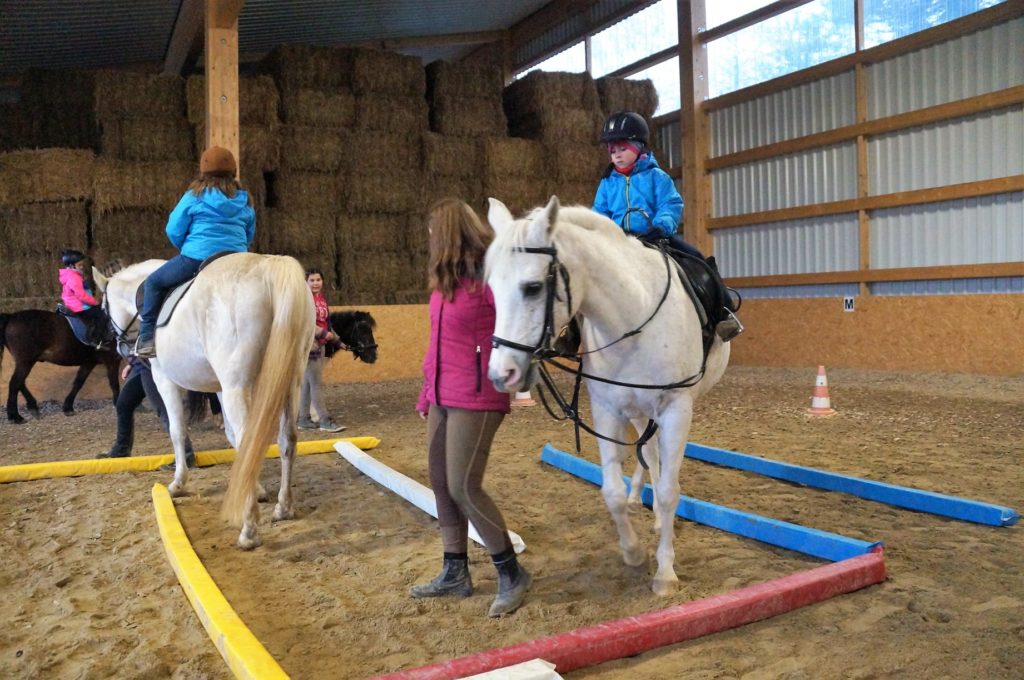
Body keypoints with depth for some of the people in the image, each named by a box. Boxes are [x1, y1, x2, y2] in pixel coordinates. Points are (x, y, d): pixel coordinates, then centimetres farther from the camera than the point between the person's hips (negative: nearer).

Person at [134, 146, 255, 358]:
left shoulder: (196, 195, 0)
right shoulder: (244, 201, 11)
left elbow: (174, 231, 3)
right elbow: (249, 235, 19)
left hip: (197, 258, -4)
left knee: (154, 282, 16)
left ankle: (146, 339, 10)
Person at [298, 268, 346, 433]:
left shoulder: (322, 299, 13)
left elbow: (327, 322, 20)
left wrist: (337, 339, 14)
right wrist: (324, 333, -19)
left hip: (320, 345, 8)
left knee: (308, 383, 12)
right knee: (315, 384, -6)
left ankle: (304, 419, 18)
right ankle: (325, 421, -5)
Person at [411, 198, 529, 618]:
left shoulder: (487, 275, -14)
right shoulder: (444, 281, 12)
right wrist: (425, 395, 19)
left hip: (475, 399, -9)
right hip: (442, 397, 9)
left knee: (464, 488, -9)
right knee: (440, 483, 12)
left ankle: (512, 574, 9)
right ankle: (455, 573, 27)